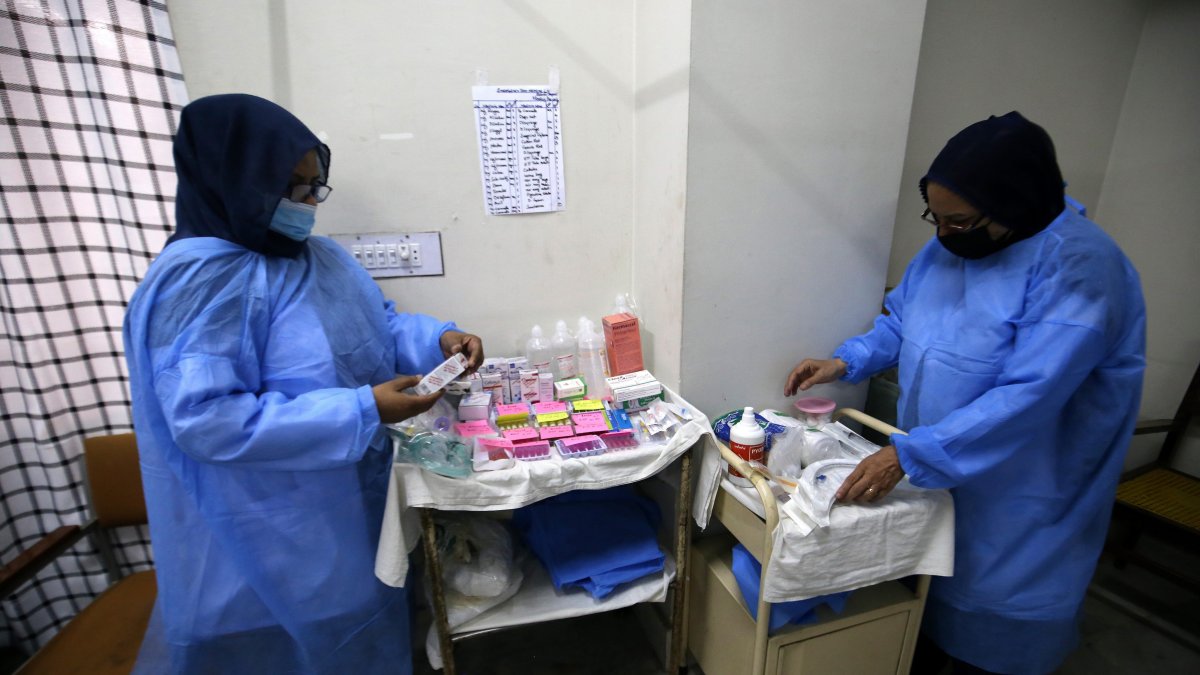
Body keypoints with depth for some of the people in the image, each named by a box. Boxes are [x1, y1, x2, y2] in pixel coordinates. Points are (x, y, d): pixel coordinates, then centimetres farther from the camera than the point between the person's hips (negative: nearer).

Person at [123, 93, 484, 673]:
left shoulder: (318, 255, 5)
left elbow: (377, 327, 11)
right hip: (271, 532, -8)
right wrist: (361, 411, -30)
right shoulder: (197, 279, -21)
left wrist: (440, 340, -9)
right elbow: (207, 418, -28)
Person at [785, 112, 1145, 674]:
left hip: (1017, 492, -6)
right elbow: (900, 321, 8)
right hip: (935, 466, 6)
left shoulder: (1079, 266, -24)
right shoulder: (949, 245, -3)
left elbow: (1027, 398, -31)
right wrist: (844, 362, -8)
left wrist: (908, 455, -33)